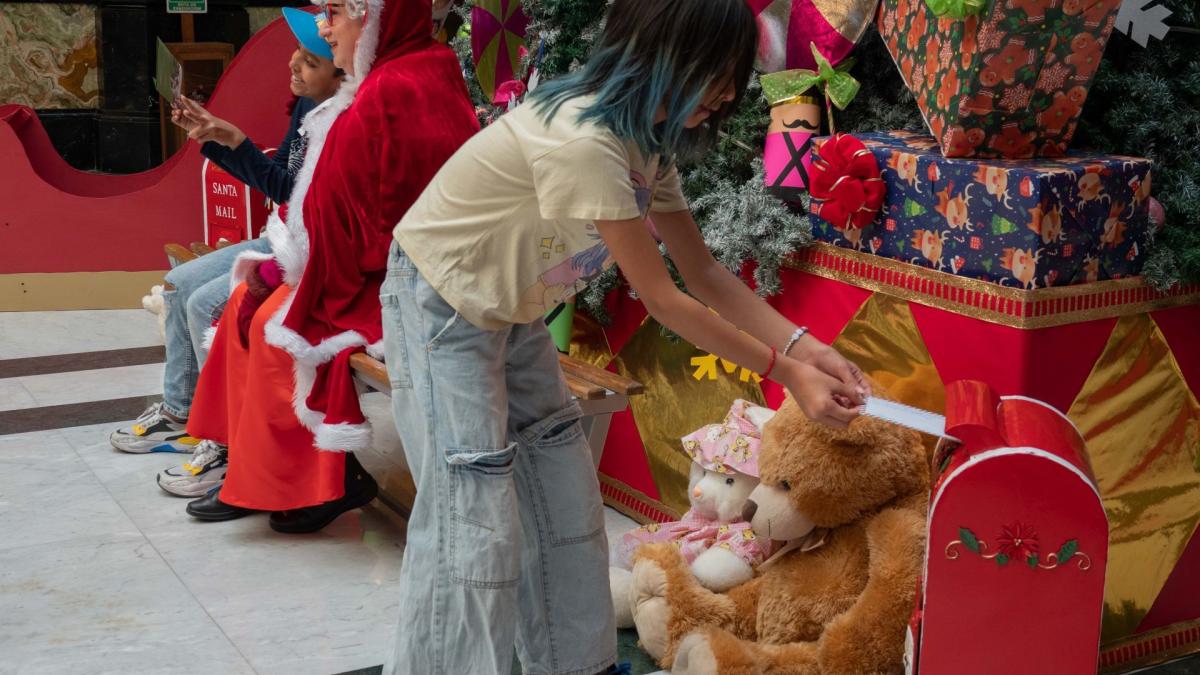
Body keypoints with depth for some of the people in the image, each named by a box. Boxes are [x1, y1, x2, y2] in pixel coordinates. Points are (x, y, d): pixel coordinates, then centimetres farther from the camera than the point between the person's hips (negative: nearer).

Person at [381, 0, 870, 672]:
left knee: (565, 498, 10)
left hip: (510, 309, 9)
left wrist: (805, 347, -10)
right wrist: (781, 369, -20)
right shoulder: (581, 140, -32)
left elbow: (706, 275, 0)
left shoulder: (648, 140, -4)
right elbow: (662, 298, -26)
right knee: (475, 517, -11)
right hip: (440, 305, -9)